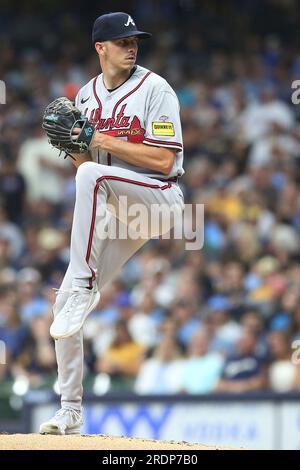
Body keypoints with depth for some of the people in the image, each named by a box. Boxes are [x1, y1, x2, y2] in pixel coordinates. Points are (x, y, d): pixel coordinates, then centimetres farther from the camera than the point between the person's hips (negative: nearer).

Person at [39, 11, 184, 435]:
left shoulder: (155, 89, -8)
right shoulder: (87, 96, 10)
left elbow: (164, 161, -17)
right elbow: (82, 163, 15)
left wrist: (99, 139, -18)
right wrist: (71, 144, -7)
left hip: (159, 198, -6)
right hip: (112, 211, 6)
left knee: (93, 175, -36)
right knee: (64, 305, 0)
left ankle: (84, 287, -32)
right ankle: (71, 411, 11)